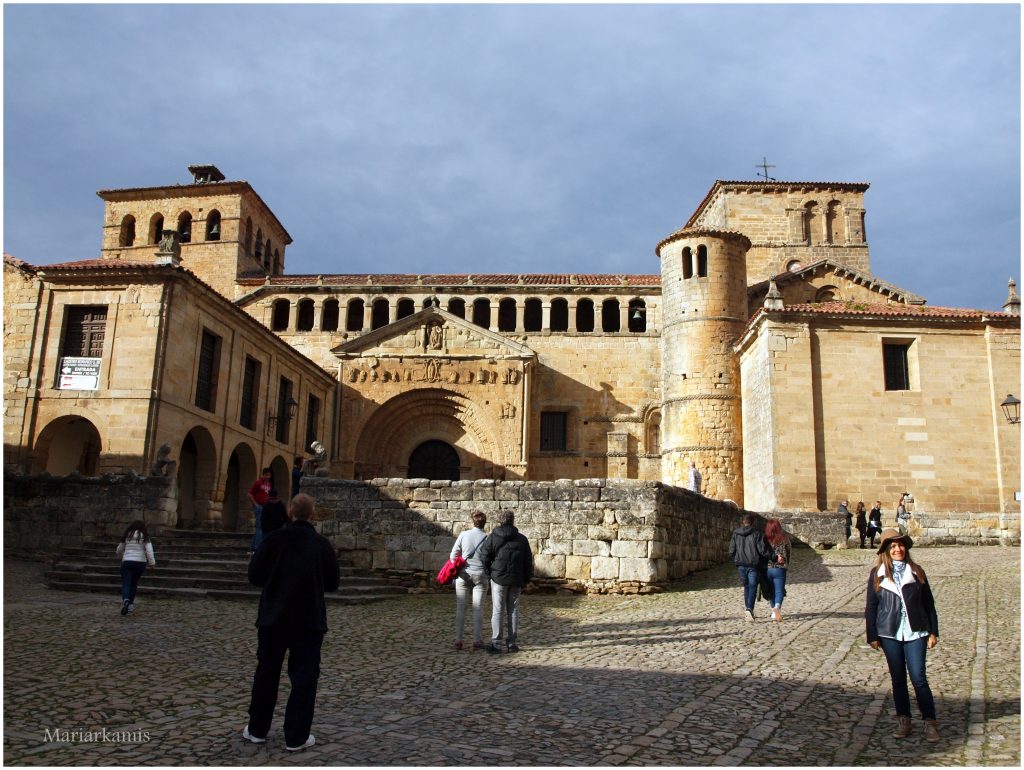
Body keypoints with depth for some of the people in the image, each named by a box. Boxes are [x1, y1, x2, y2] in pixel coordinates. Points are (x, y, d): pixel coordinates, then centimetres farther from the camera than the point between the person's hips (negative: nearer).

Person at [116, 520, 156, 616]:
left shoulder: (127, 536, 6)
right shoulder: (144, 537, 1)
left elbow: (119, 550, 15)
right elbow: (149, 550, -11)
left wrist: (122, 557, 35)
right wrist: (152, 562, -11)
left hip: (127, 562, 0)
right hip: (140, 562, 0)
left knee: (126, 583, -4)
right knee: (134, 583, 15)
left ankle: (125, 600, -30)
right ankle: (130, 604, 19)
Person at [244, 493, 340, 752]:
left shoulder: (275, 538, -8)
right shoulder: (322, 544, -6)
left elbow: (254, 575, -2)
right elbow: (333, 582, 3)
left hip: (273, 617, 1)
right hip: (309, 621, -1)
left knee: (266, 673, 15)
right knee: (304, 677, 6)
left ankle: (257, 730, 27)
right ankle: (296, 737, 8)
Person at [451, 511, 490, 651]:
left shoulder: (463, 535, -4)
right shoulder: (487, 538, -6)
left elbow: (453, 555, -2)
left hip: (463, 574, 1)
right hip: (480, 575, -1)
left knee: (460, 608, 7)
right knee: (478, 608, 5)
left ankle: (458, 640, 6)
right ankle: (477, 641, 5)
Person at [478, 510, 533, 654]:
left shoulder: (492, 537, -2)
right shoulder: (522, 539, 5)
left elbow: (484, 557, -7)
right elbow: (528, 561, 7)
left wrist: (489, 574, 5)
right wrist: (525, 581, 13)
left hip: (498, 579, -2)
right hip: (516, 581, 2)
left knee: (498, 611, 1)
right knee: (513, 610, 10)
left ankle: (496, 643, -1)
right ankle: (513, 643, 11)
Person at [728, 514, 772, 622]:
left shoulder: (736, 534, 5)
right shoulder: (756, 533, -6)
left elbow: (731, 551, 5)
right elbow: (763, 549, -11)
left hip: (741, 564, 3)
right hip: (753, 564, -3)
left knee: (746, 586, 19)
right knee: (753, 587, -2)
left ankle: (747, 608, 21)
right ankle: (749, 609, -19)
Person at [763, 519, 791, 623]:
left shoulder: (764, 539, -5)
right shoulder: (784, 538, -5)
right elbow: (790, 553, 4)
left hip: (767, 568, 2)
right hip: (779, 569, -2)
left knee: (772, 591, 16)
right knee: (779, 591, 1)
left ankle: (774, 613, 21)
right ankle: (777, 607, -26)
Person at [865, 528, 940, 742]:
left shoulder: (916, 572, 4)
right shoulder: (877, 574, 1)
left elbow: (929, 603, 8)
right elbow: (871, 607, 3)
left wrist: (933, 632, 4)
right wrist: (872, 636, 0)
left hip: (915, 632, 0)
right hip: (889, 633, 0)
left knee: (919, 678, -6)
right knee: (898, 679, 8)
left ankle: (930, 722, 7)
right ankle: (903, 720, 18)